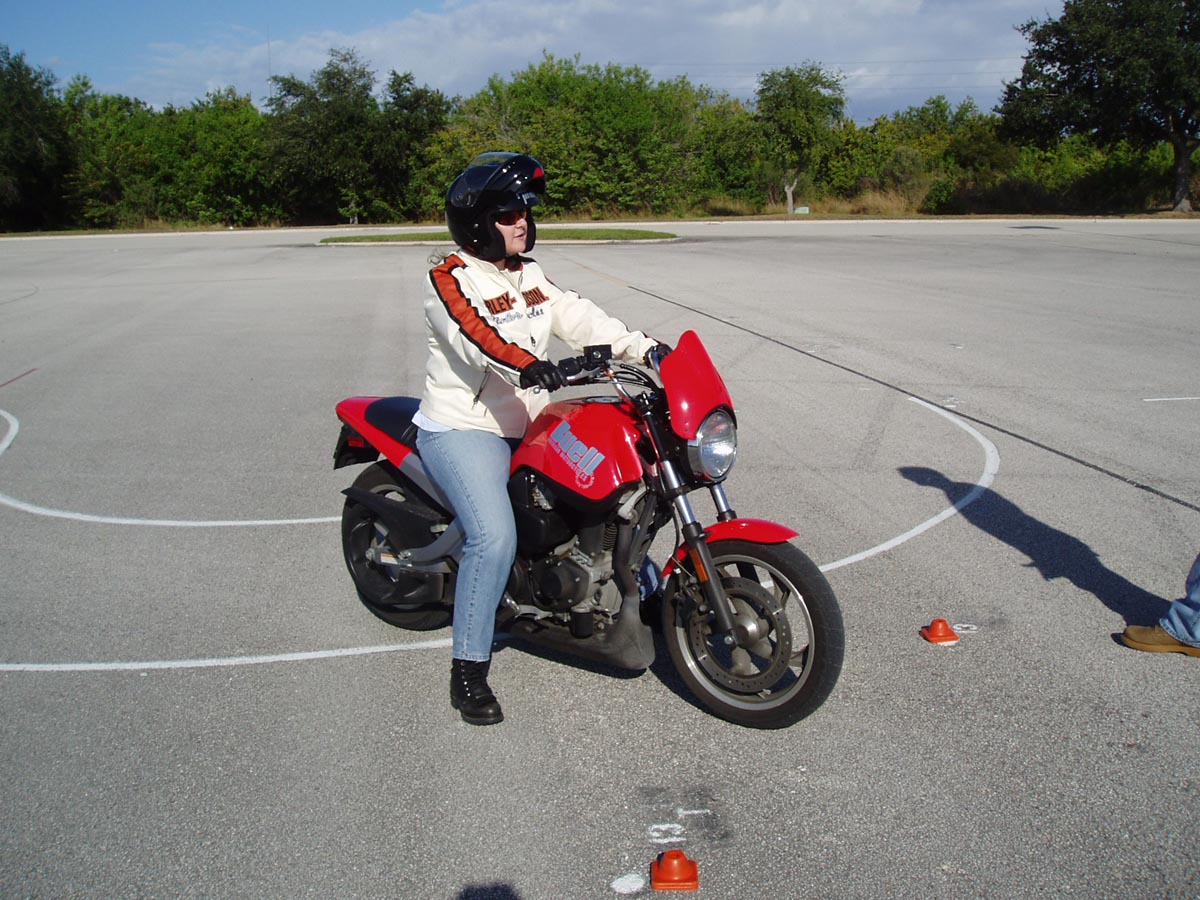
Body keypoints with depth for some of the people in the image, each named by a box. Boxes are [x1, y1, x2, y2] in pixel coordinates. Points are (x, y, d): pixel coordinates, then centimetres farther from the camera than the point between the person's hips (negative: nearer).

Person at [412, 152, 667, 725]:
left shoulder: (530, 277, 15)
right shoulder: (450, 279, -9)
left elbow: (578, 317, 3)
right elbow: (473, 331, -30)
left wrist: (643, 347, -12)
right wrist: (528, 364, -49)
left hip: (528, 425, 8)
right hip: (463, 429, -8)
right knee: (495, 537, -27)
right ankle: (468, 671, -14)